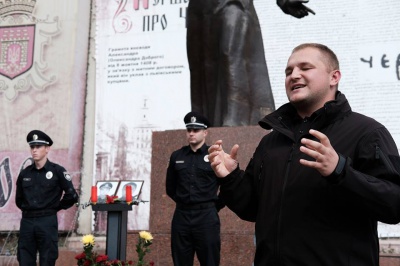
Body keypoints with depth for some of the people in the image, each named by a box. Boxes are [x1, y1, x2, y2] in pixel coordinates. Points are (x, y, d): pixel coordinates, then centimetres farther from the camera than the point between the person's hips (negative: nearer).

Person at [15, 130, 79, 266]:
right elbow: (19, 199, 22)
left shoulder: (57, 171, -2)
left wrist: (56, 207, 4)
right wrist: (27, 209, 12)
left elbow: (71, 196, -3)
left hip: (47, 222, -4)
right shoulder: (24, 173, 9)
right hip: (27, 221, 4)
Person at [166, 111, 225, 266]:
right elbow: (170, 187, 19)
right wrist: (183, 202, 13)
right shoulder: (176, 156, 8)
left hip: (207, 217, -3)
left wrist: (215, 206, 2)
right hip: (181, 216, 3)